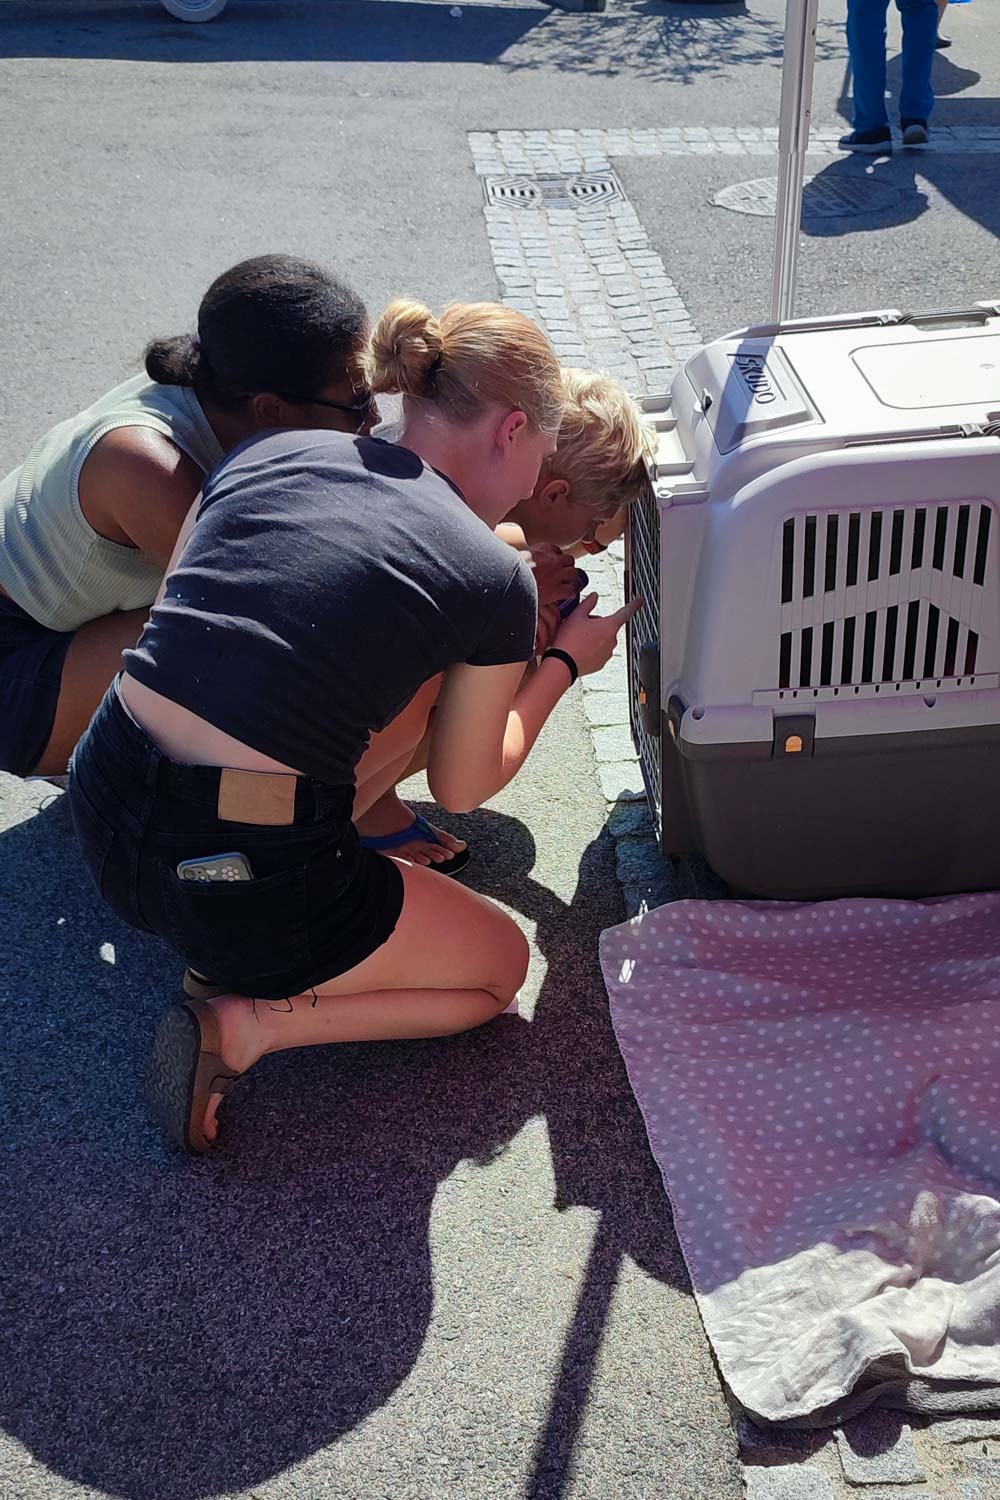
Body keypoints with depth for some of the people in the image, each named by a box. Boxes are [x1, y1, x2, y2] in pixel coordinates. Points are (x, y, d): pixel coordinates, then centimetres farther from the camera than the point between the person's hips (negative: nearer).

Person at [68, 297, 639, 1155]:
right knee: (500, 966, 21)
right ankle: (246, 1026, 1)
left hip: (103, 806, 7)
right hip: (237, 882, -6)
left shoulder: (270, 452, 7)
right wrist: (567, 663, 24)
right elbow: (463, 788, 8)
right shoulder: (496, 580, -5)